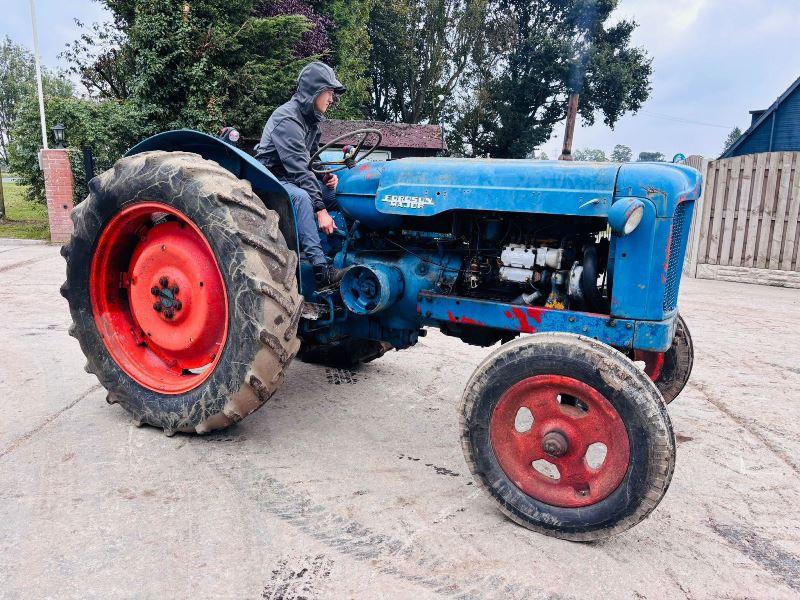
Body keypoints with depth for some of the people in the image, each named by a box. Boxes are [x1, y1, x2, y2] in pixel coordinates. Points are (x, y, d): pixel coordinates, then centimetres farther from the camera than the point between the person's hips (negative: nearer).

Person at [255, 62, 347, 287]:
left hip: (294, 179, 9)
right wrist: (321, 210, -32)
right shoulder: (287, 119, -21)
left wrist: (325, 175, -4)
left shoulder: (311, 119, 7)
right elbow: (299, 170, -28)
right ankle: (321, 269, -42)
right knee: (300, 196, -38)